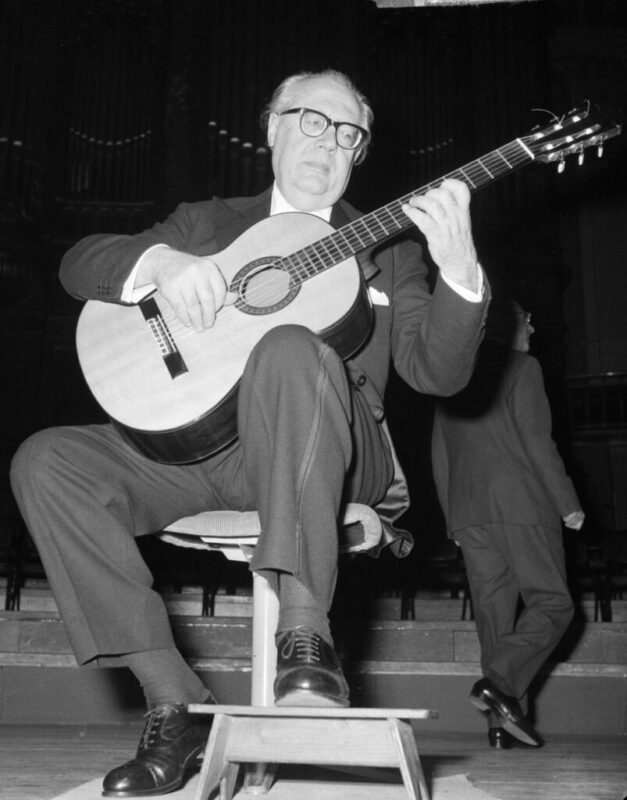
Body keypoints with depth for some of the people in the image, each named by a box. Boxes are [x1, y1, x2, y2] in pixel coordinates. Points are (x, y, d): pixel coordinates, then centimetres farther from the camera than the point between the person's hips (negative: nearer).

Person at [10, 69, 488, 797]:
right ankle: (175, 700, -16)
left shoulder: (388, 249, 15)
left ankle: (304, 627, -35)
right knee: (46, 463, -21)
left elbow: (436, 372, 1)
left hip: (328, 457, -3)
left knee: (291, 348, -35)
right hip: (193, 442, 3)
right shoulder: (207, 222, 19)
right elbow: (79, 263, 8)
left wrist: (458, 269, -17)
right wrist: (162, 261, -14)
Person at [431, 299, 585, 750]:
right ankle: (501, 684, -21)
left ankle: (502, 722, 2)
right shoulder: (522, 367, 3)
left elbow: (440, 458, 19)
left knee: (494, 613, 6)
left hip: (468, 512, 6)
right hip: (520, 503, -6)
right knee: (552, 604, -2)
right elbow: (536, 440, -8)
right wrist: (568, 502, -4)